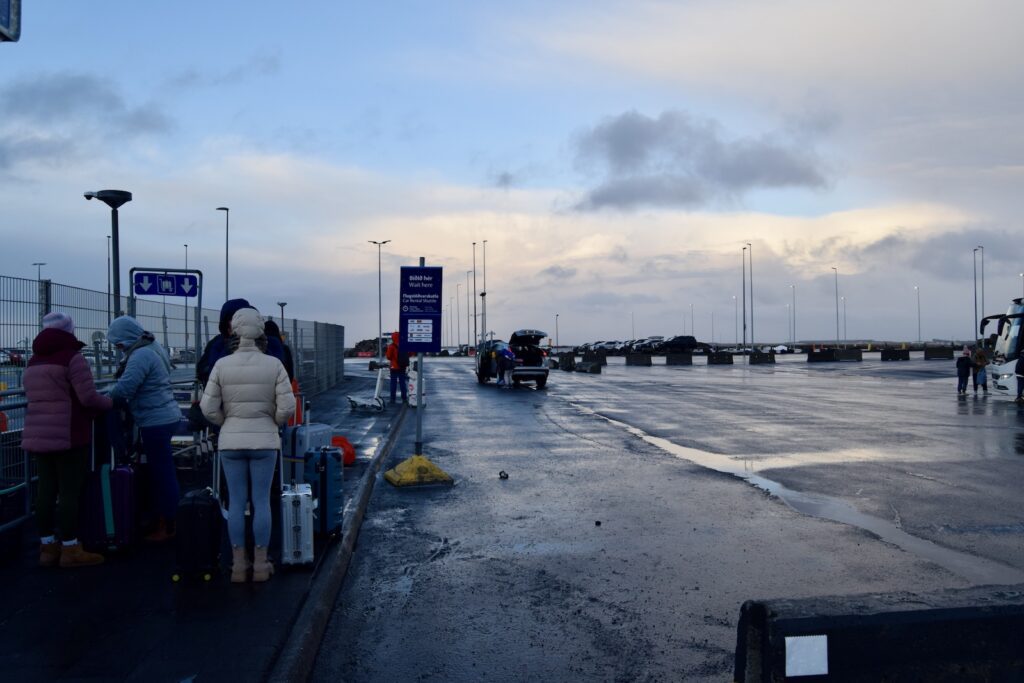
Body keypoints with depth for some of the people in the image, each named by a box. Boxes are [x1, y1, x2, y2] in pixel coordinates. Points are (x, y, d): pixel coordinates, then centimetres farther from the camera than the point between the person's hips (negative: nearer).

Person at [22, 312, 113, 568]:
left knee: (46, 491, 10)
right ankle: (70, 549, 1)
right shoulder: (72, 357, -9)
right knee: (69, 491, -3)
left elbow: (35, 398, 18)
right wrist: (110, 403, 3)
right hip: (68, 436, -8)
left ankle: (47, 547, 15)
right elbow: (88, 398, -15)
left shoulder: (34, 362, 18)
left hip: (38, 436, 8)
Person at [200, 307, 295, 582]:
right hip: (264, 442, -1)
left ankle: (238, 566, 16)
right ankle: (260, 565, 14)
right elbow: (287, 406, -11)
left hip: (231, 442, 1)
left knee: (236, 503, 9)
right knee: (261, 502, 7)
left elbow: (209, 407, -6)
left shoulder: (222, 365, -6)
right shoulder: (273, 364, -9)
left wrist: (229, 425, 13)